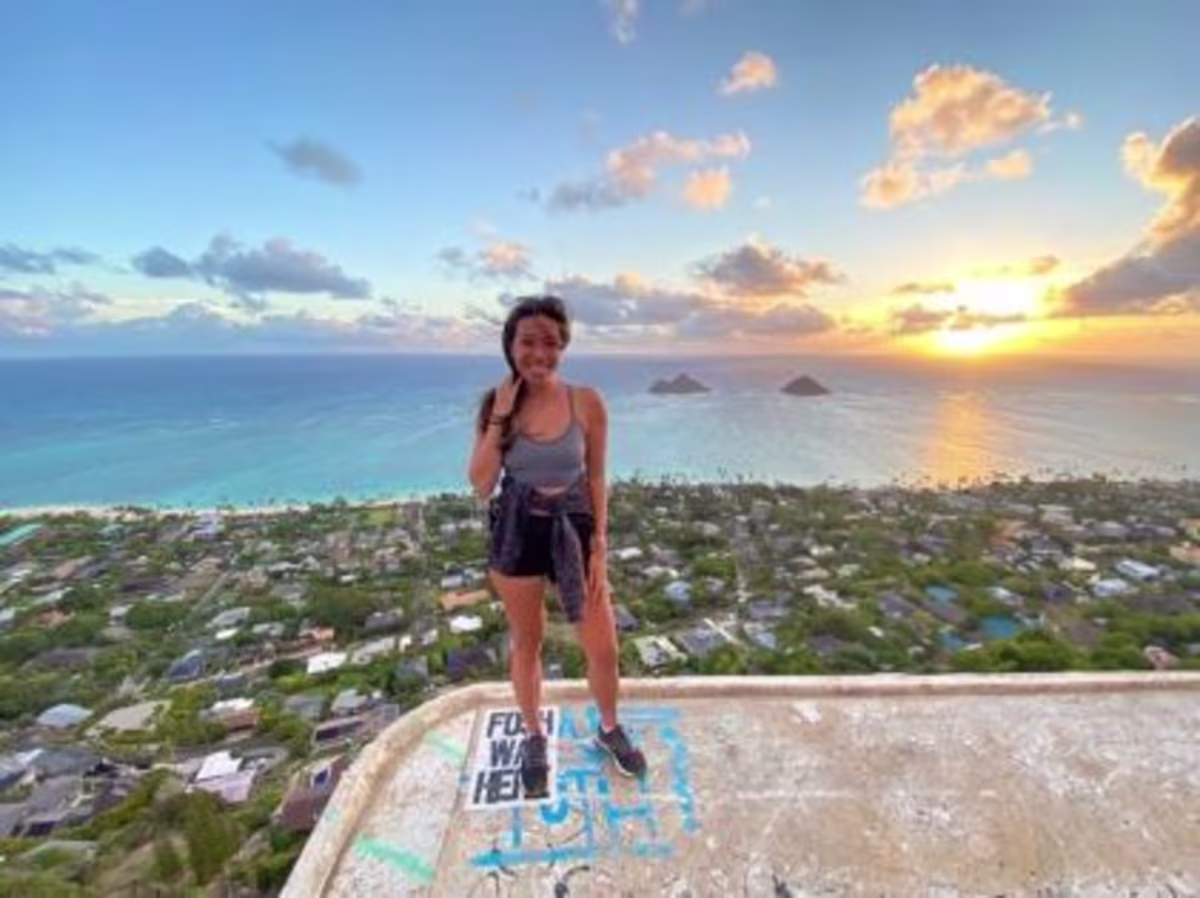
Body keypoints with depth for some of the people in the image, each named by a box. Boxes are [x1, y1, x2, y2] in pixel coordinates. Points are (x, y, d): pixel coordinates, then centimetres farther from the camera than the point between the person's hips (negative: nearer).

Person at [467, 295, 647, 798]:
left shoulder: (587, 403, -9)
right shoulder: (496, 403, -6)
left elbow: (596, 480, -3)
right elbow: (481, 486, -8)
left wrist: (600, 549, -5)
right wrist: (500, 419, -17)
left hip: (573, 532, 0)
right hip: (516, 534, 1)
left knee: (604, 649, 9)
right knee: (526, 646, 17)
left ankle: (609, 729, 41)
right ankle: (534, 739, 44)